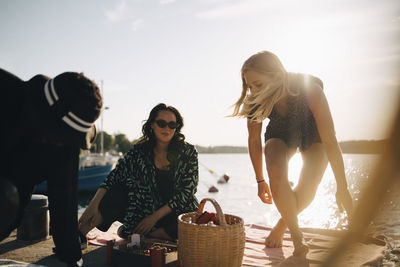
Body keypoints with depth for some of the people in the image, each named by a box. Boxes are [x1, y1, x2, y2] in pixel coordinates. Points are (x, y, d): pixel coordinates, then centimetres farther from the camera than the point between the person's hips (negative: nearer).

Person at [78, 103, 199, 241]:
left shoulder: (188, 152, -10)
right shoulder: (139, 151, -5)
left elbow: (186, 193, -13)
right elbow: (113, 177, -11)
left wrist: (155, 217, -19)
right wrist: (93, 205, -27)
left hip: (179, 212, -1)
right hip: (147, 208, 2)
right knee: (115, 193, -20)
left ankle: (134, 233, -17)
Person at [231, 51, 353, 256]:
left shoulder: (309, 89, -39)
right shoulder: (255, 101, -28)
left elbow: (330, 140, -34)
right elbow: (254, 141, -11)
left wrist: (342, 188, -31)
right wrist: (260, 181, -2)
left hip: (313, 134, -1)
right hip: (280, 135, 2)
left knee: (306, 190, -20)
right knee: (276, 174, -28)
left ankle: (282, 224, 11)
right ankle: (296, 234, -8)